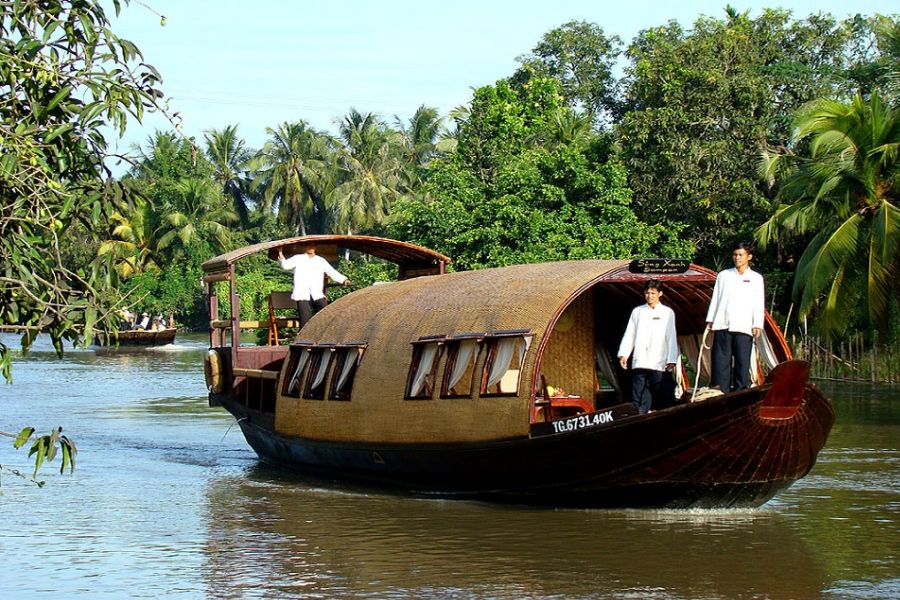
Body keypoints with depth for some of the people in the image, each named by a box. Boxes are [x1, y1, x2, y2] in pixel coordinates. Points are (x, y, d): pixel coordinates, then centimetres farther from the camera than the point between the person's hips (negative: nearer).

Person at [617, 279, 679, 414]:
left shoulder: (667, 312, 8)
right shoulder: (637, 311, 15)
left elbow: (671, 337, 3)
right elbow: (629, 334, 13)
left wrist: (671, 360, -7)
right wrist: (624, 354, 1)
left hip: (659, 363, -3)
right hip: (639, 362, 3)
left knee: (663, 398, -7)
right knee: (638, 397, -2)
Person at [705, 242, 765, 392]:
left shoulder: (756, 278, 11)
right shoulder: (723, 275, 16)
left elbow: (759, 304, 7)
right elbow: (715, 299, 15)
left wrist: (758, 325, -3)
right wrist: (710, 320, 8)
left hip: (744, 327, -1)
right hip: (722, 325, 1)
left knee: (742, 361, -3)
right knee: (721, 360, -5)